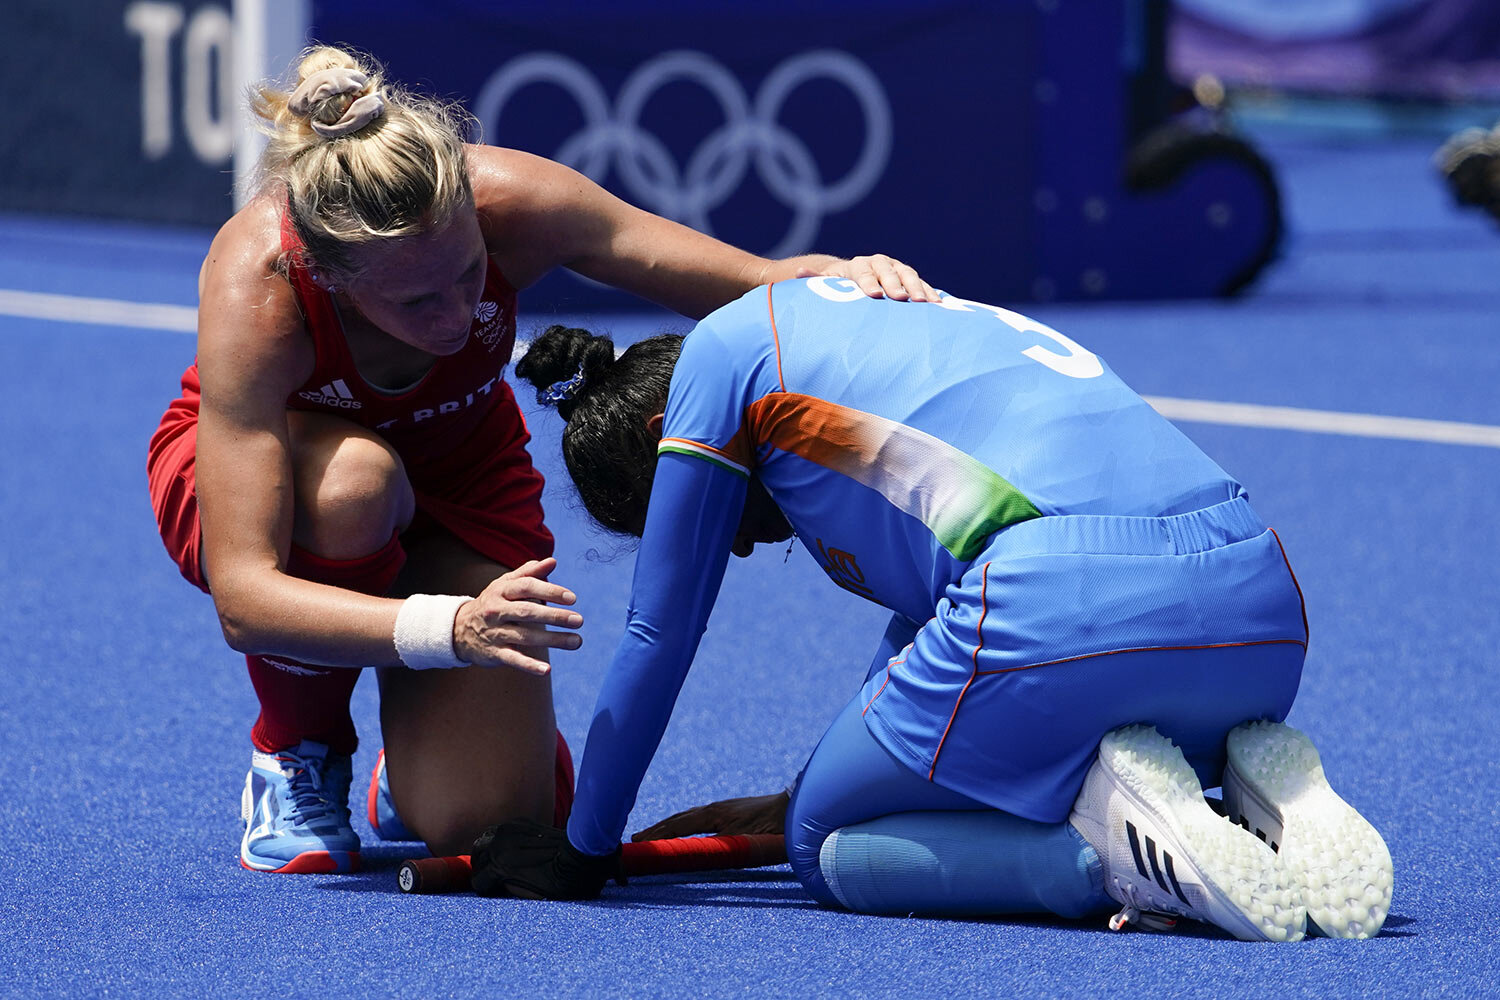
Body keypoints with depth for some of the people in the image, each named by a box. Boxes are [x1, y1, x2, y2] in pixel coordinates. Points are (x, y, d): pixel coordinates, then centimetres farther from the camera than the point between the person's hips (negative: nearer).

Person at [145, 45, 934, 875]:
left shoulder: (513, 203, -32)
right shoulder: (254, 287, -39)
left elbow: (758, 289, -21)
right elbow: (242, 599, -45)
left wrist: (840, 275, -44)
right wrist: (451, 629, -59)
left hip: (458, 473, 2)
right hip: (260, 470, -2)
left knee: (483, 823, -18)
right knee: (354, 483, -40)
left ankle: (414, 764, 21)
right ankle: (296, 754, -11)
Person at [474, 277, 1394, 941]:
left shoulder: (720, 351, 17)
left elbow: (657, 644, 21)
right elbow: (929, 632, 47)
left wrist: (581, 853, 32)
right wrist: (795, 802, 53)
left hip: (1058, 602, -8)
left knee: (826, 849, 14)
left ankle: (1114, 843, -10)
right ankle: (1265, 795, 4)